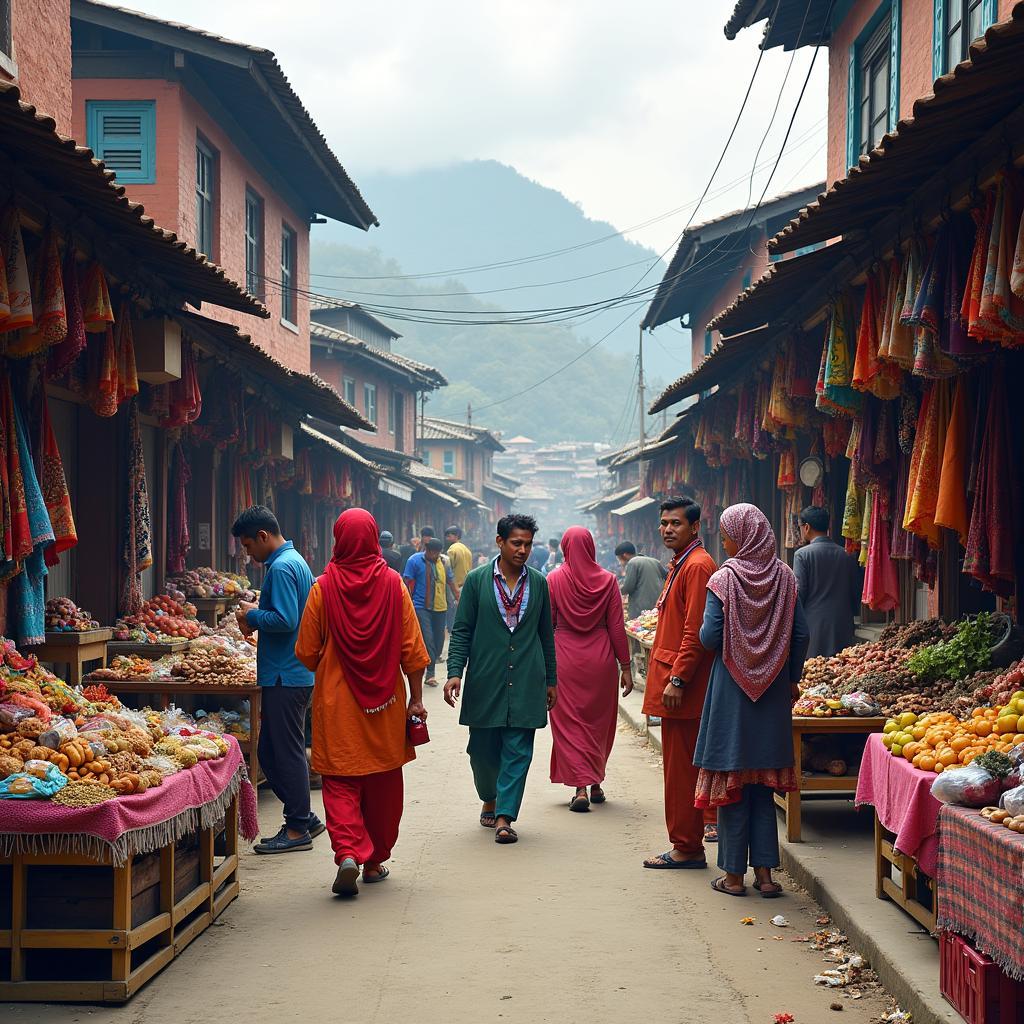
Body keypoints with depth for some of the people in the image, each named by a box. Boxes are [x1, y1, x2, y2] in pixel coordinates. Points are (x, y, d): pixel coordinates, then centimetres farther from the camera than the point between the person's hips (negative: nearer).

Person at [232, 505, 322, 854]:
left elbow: (285, 620, -24)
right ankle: (304, 818, 20)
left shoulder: (281, 568, -16)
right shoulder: (295, 560, 16)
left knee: (285, 751, -3)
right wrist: (256, 621, 11)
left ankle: (298, 829, 4)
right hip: (297, 672, 10)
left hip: (286, 677, -10)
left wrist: (252, 615, -9)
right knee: (270, 751, 15)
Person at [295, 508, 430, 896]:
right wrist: (416, 698, 5)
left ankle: (347, 852, -15)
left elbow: (306, 652, -1)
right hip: (386, 703, 1)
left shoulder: (323, 587, -8)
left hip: (336, 701, -1)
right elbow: (412, 648, -3)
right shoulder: (392, 584, -5)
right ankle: (375, 861, 24)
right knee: (383, 783, 14)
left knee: (340, 784, 4)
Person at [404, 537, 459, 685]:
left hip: (440, 607, 5)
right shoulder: (414, 561, -4)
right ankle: (430, 673, -10)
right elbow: (407, 583, -4)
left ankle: (432, 663, 19)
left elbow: (452, 582, 18)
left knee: (439, 640, 6)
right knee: (427, 639, -12)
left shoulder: (443, 562, 11)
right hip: (421, 607, -5)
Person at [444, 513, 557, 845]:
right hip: (484, 681, -1)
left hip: (526, 683, 1)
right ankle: (489, 801, 31)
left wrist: (551, 680, 14)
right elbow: (462, 631, 2)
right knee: (483, 750, 8)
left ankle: (504, 817, -1)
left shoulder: (539, 583, 7)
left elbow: (546, 635, 14)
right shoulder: (477, 580, 1)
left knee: (518, 751, -4)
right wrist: (455, 672, -9)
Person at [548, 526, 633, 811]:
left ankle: (580, 787, -7)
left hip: (565, 658, -2)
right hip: (601, 659, 2)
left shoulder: (554, 580, -5)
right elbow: (617, 627, -1)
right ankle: (596, 784, 25)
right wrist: (625, 667, 5)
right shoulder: (607, 580, -2)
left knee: (569, 723, 4)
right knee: (599, 722, 16)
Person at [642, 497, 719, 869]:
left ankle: (686, 848, -1)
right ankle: (709, 824, 28)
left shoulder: (697, 566, -15)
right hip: (673, 679, 10)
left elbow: (696, 633, -21)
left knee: (681, 767, -6)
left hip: (683, 687, -10)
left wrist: (677, 679, -22)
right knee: (680, 764, 17)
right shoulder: (681, 564, 17)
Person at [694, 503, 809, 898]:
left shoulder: (724, 578, -11)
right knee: (764, 782, 11)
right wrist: (792, 679, 12)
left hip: (731, 689, -3)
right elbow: (801, 635, 1)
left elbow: (709, 637, -14)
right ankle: (765, 872, 11)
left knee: (731, 780, 4)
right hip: (773, 691, 4)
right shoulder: (784, 576, 0)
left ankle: (734, 874, 8)